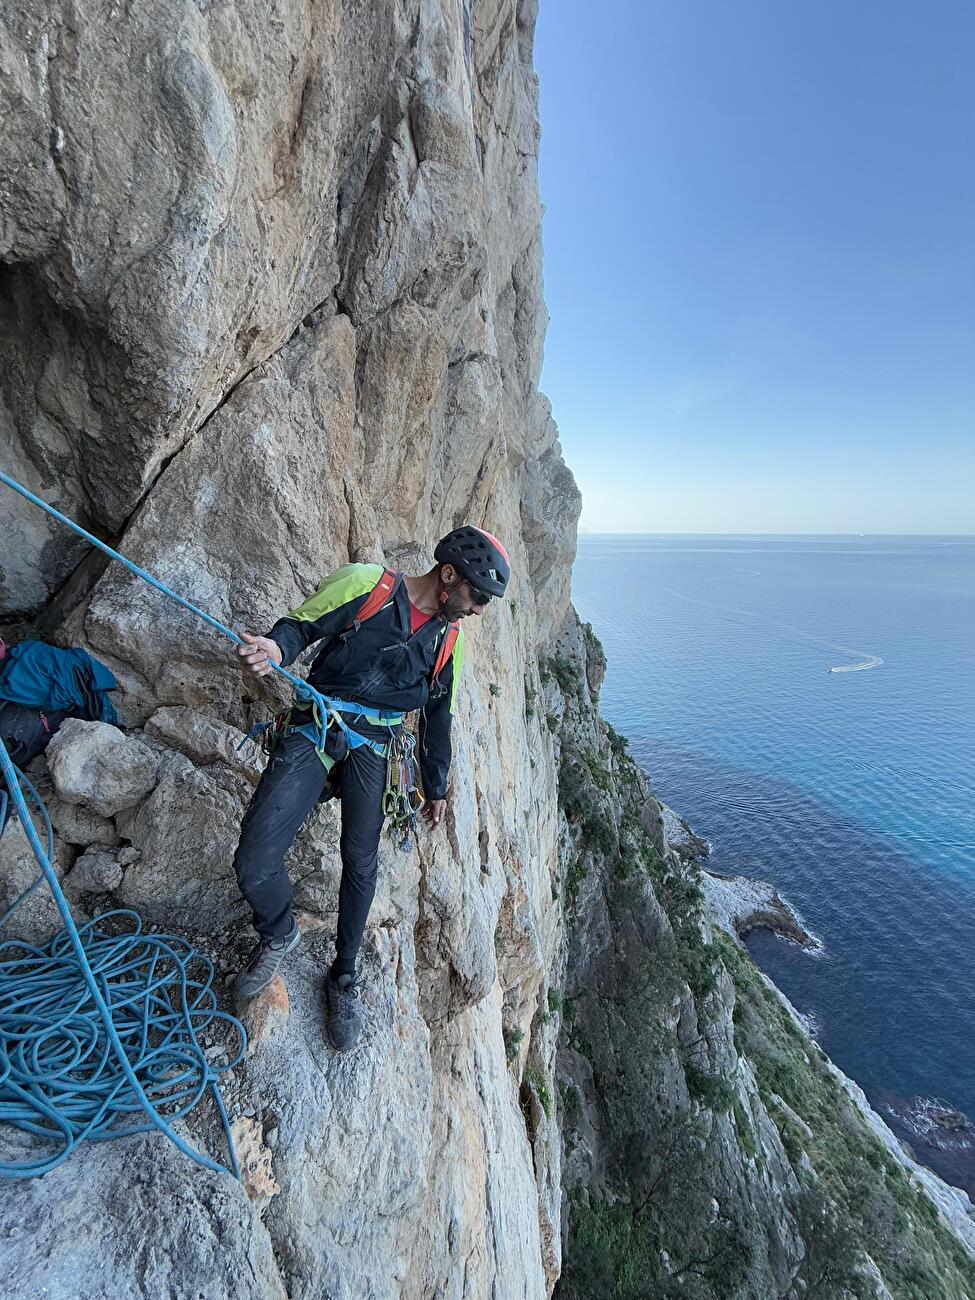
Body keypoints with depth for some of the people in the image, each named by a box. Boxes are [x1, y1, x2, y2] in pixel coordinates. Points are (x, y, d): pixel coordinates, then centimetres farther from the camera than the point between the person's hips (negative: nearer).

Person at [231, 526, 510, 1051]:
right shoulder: (367, 584, -5)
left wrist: (435, 788, 23)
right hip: (315, 731, -3)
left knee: (361, 865, 0)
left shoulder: (449, 638, 9)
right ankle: (279, 936, 24)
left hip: (373, 747, 3)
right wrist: (275, 648, -30)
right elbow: (301, 625, -4)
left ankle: (343, 977, 27)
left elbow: (437, 717, 18)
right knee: (254, 864, -11)